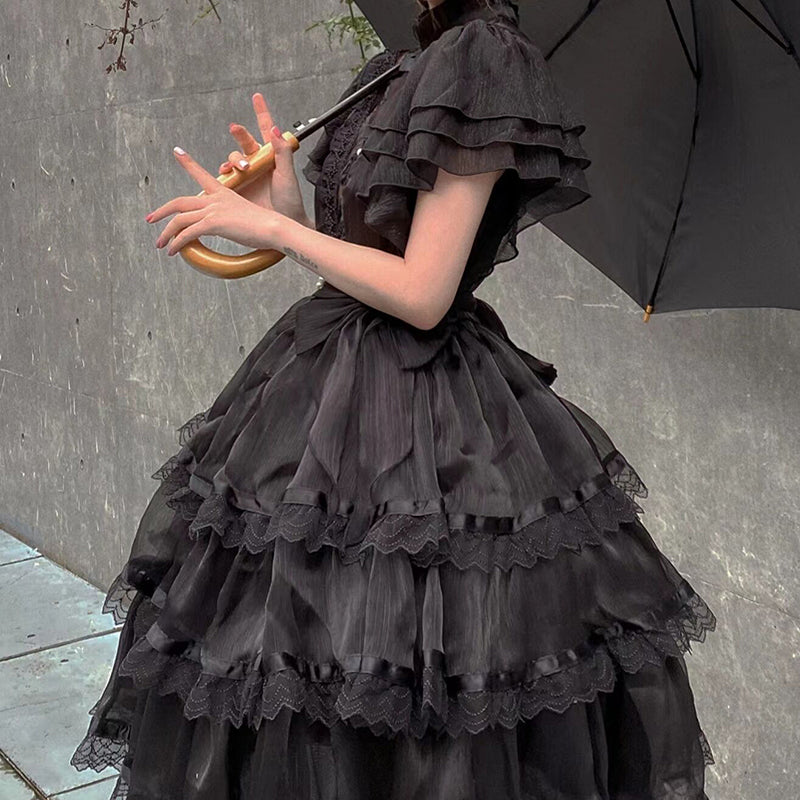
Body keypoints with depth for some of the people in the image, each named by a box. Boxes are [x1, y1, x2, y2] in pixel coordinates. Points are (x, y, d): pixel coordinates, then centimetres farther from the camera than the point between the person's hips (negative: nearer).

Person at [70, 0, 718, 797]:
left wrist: (272, 227, -11)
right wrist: (288, 210, -2)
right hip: (331, 374, 8)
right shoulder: (391, 73, 13)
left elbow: (420, 296, -19)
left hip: (410, 406, -8)